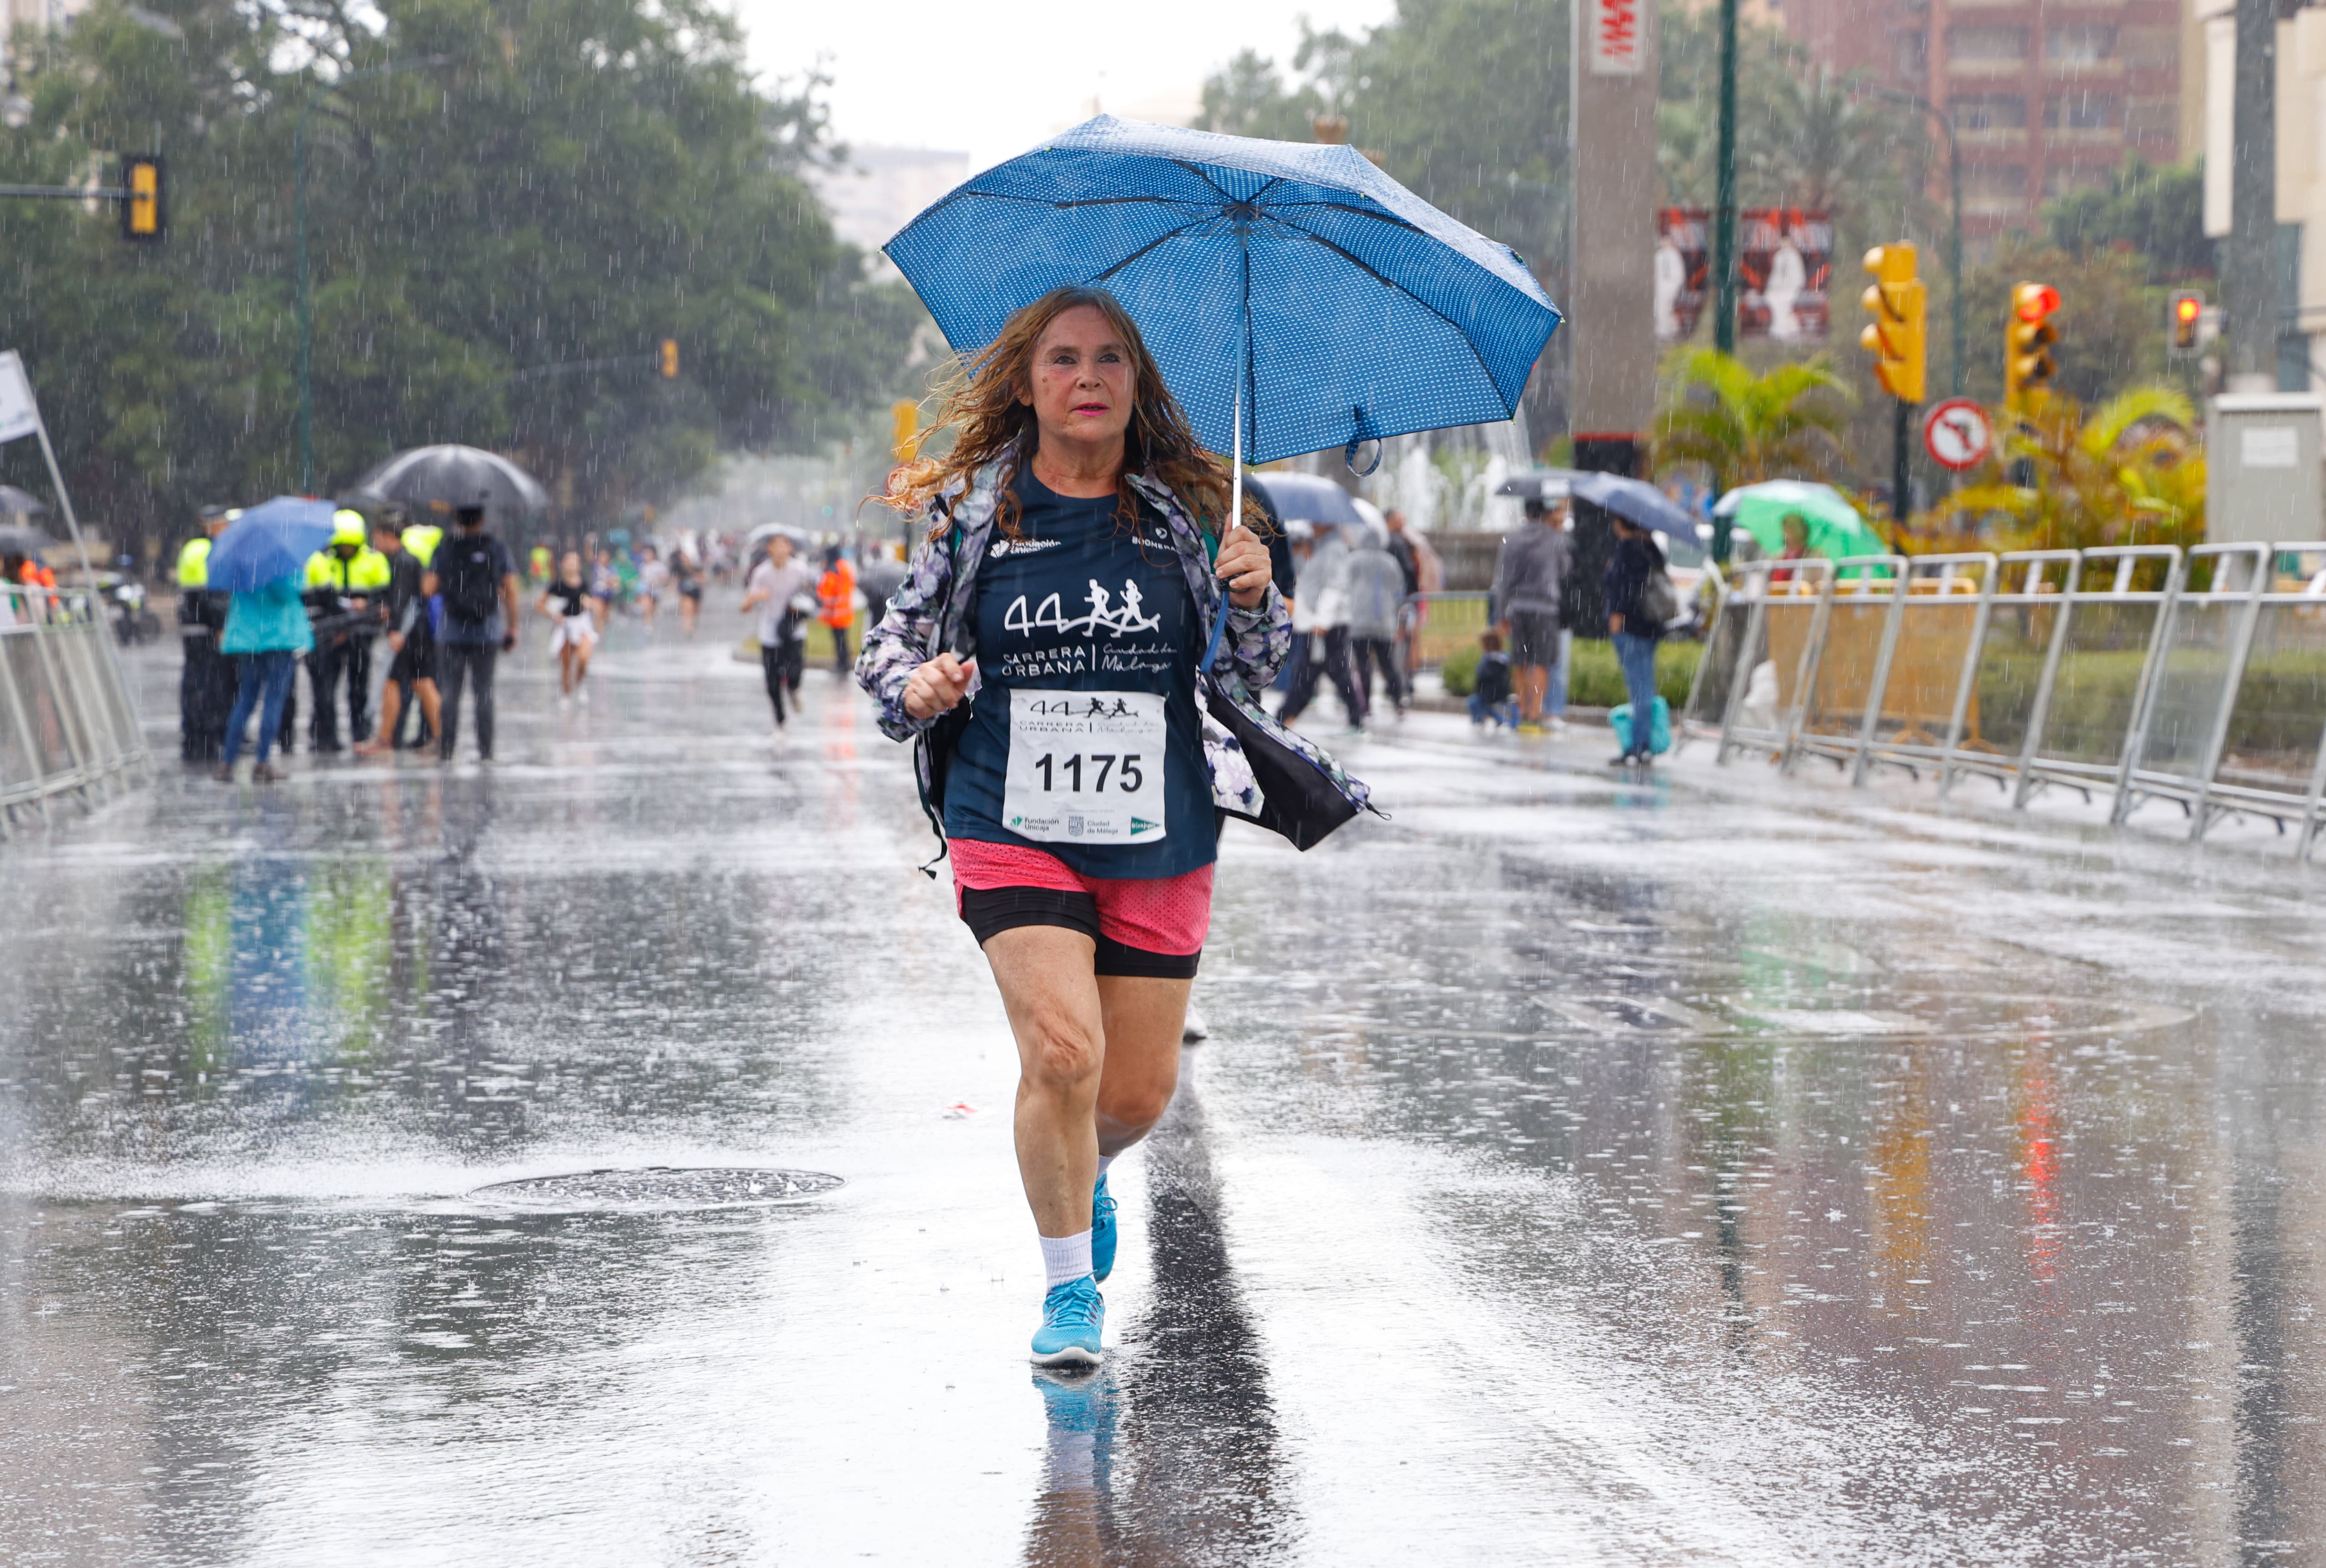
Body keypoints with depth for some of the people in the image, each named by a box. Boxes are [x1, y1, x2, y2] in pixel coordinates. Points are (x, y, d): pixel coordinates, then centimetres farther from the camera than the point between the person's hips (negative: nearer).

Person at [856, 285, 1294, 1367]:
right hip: (1012, 830, -2)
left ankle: (1082, 1173, 45)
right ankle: (1070, 1287, -1)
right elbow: (895, 640, 9)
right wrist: (916, 686, -13)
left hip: (1157, 840, 2)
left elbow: (1253, 674, 6)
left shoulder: (1182, 515, 4)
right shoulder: (972, 514, 0)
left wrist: (1254, 601, -14)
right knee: (1062, 1050, -20)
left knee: (1140, 1091, 7)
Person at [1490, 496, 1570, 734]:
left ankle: (1524, 713, 16)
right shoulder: (1556, 539, 1)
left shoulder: (1512, 539, 5)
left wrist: (1501, 615, 5)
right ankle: (1534, 717, -11)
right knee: (1541, 663, -3)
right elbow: (1562, 571, 18)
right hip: (1544, 606, -3)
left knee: (1520, 663, 11)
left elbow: (1502, 578, 1)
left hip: (1516, 607, 3)